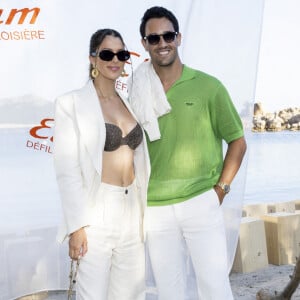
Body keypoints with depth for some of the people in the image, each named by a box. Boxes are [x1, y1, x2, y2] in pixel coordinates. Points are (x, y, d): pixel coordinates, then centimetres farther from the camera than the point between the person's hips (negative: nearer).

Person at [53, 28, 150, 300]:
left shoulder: (129, 103, 12)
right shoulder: (71, 103, -6)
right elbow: (67, 168, -11)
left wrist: (143, 211, 12)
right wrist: (77, 224, -16)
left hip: (132, 211, 6)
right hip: (96, 212, -6)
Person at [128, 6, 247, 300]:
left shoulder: (209, 86, -3)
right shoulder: (137, 93, 3)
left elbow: (237, 142, 4)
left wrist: (221, 189, -3)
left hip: (201, 203, -2)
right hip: (155, 209, 2)